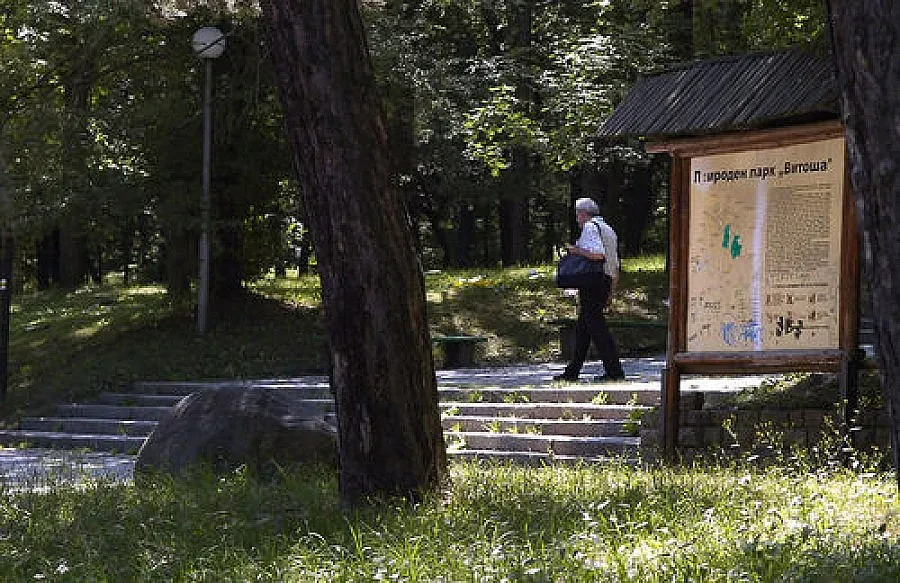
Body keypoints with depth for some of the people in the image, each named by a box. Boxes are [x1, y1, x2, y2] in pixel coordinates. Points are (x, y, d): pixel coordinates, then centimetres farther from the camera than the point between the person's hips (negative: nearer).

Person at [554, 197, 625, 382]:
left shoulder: (590, 228, -8)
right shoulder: (609, 230, 21)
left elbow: (598, 254, -25)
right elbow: (615, 267, 21)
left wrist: (578, 250, -11)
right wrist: (609, 293, 24)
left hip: (591, 284, -10)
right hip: (605, 282, 10)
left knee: (597, 327, -8)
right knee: (582, 328, 14)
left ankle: (615, 371, -11)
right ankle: (572, 372, 18)